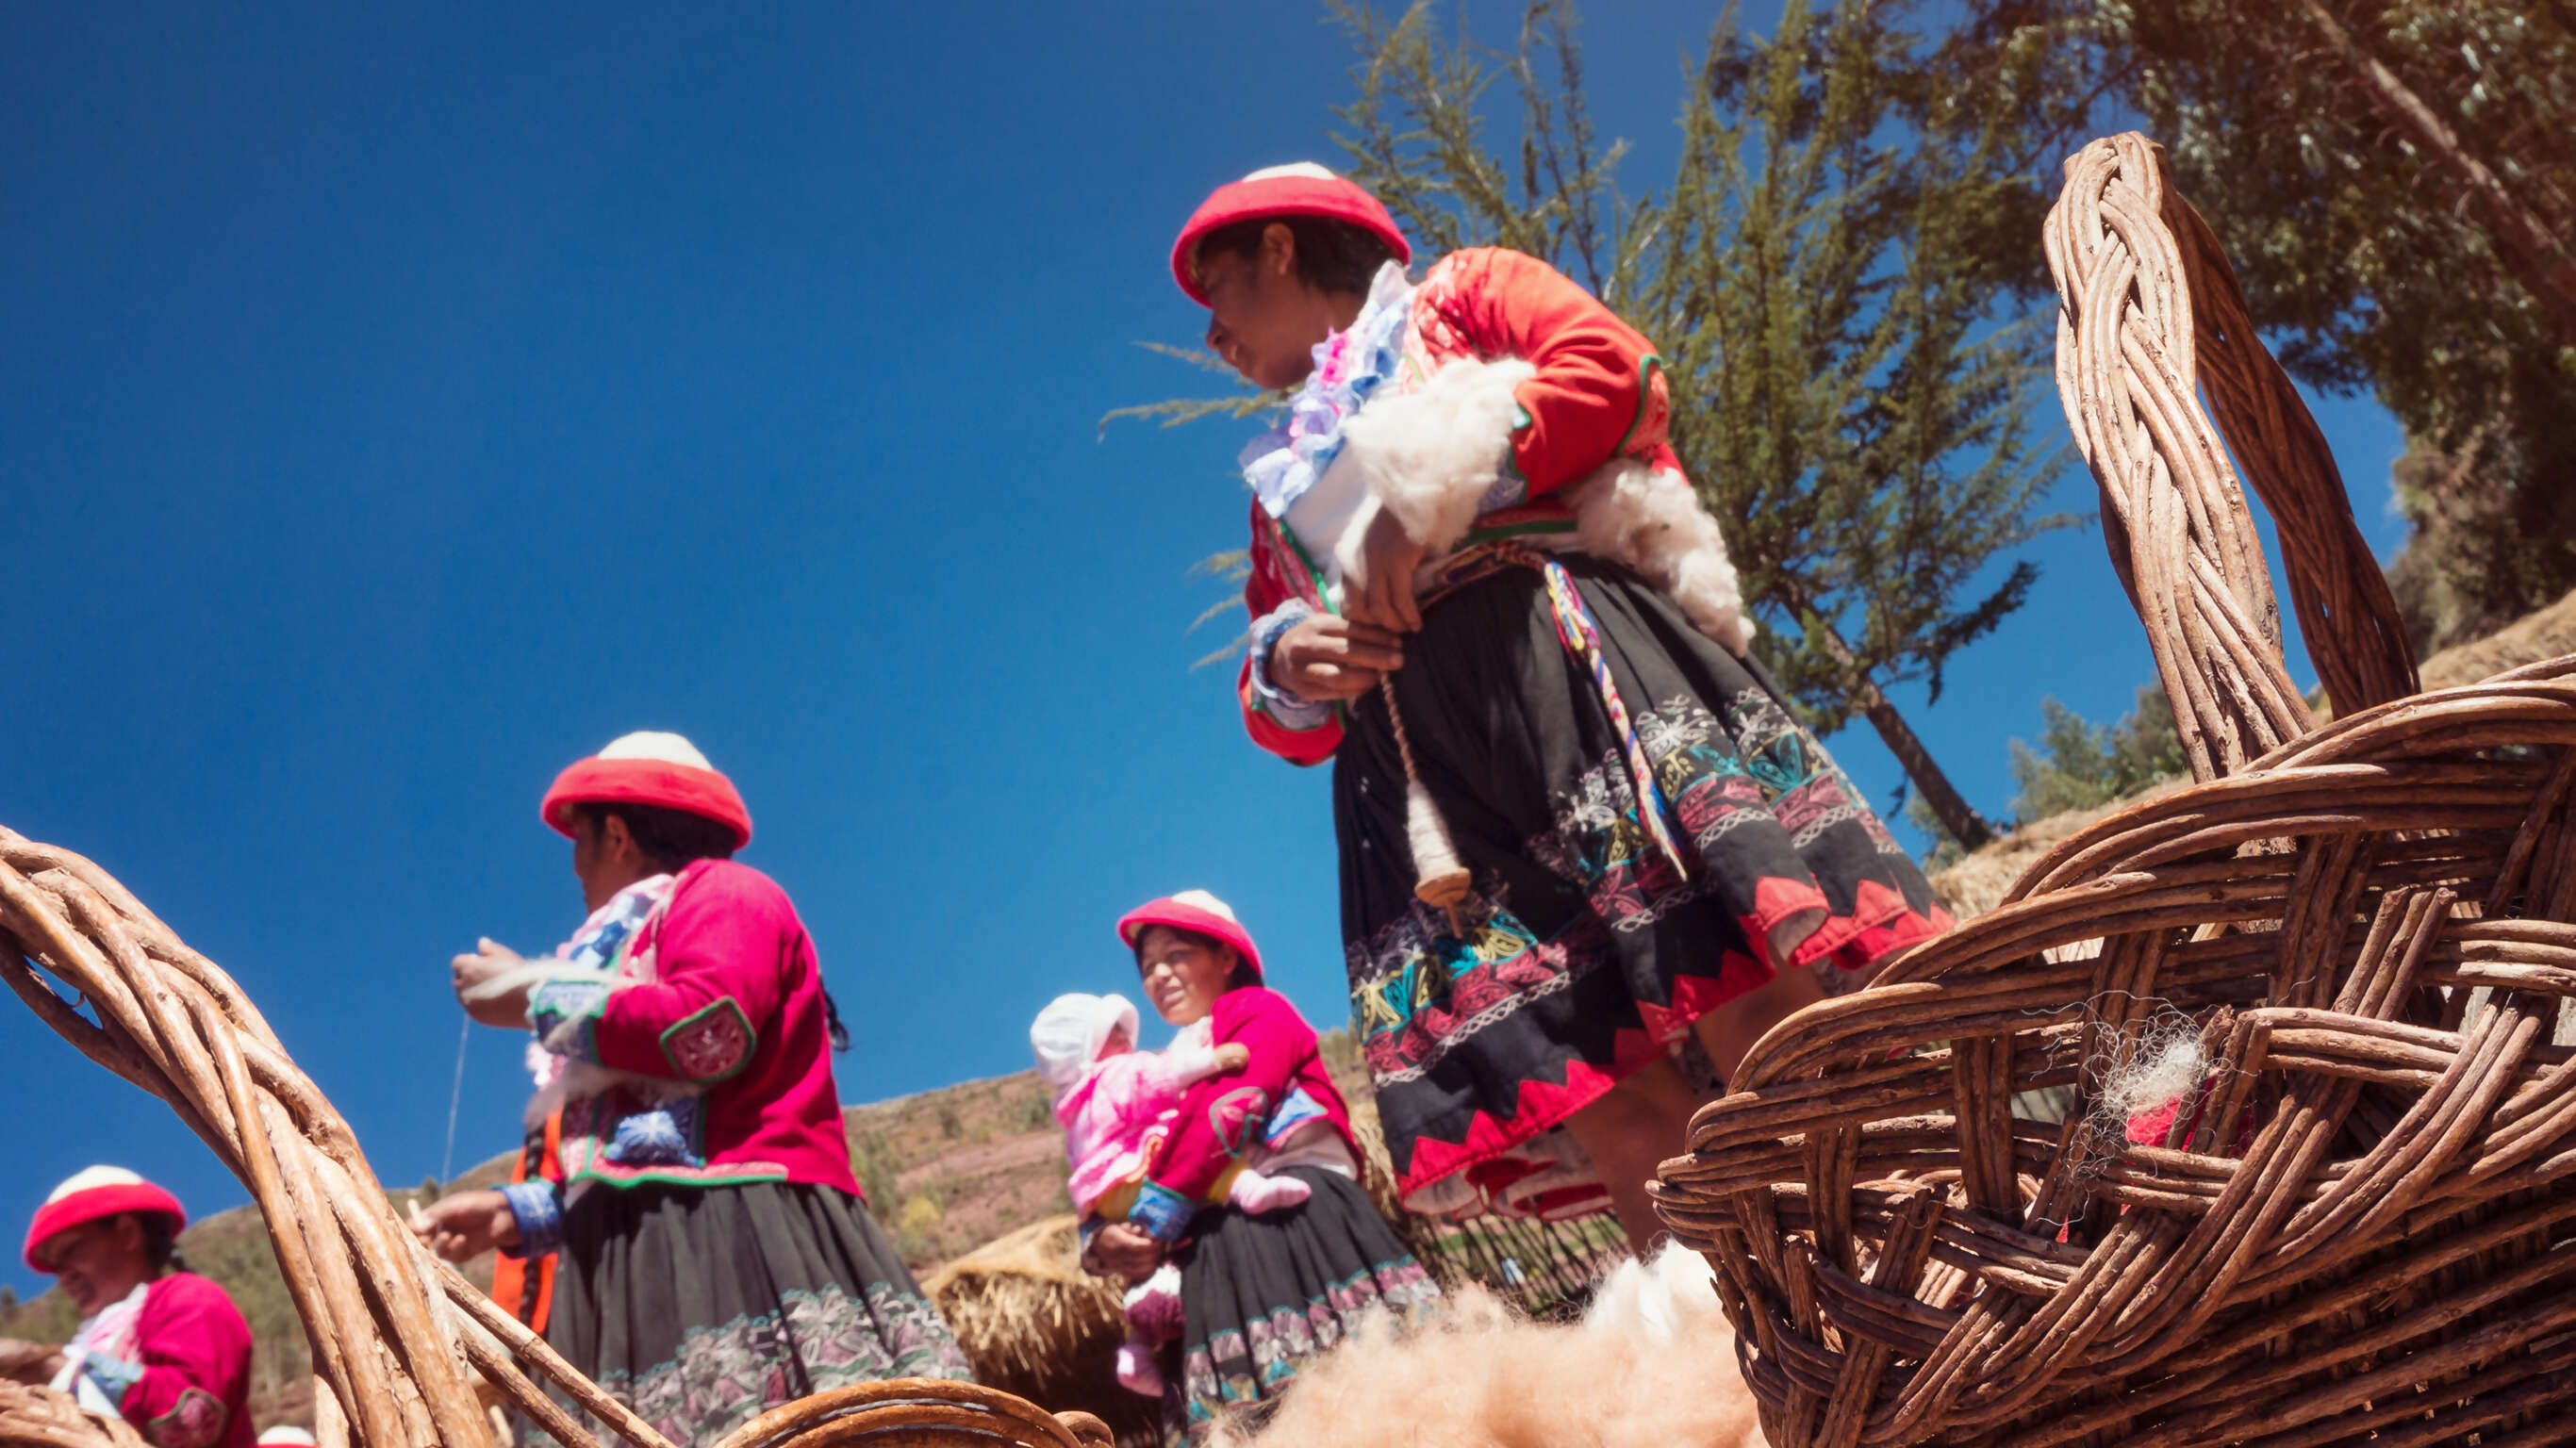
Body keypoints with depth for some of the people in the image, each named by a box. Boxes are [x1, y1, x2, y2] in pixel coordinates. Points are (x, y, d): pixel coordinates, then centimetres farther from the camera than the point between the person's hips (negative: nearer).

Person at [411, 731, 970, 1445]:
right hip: (639, 1271, 8)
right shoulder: (640, 941, 34)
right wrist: (517, 1214, 23)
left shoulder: (724, 892, 10)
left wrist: (535, 998, 0)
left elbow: (711, 1032, -13)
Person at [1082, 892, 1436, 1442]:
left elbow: (1230, 1115, -4)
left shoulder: (1259, 1010, 14)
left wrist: (1157, 1218, -8)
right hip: (1223, 1256, 5)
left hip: (1298, 1214, -5)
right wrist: (1102, 1237, 0)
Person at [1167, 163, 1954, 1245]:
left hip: (1568, 658, -4)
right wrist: (1285, 671, 4)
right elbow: (1289, 723, 29)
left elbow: (1617, 371, 0)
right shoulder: (1278, 486, 34)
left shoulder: (1463, 294, 21)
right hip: (1418, 783, 5)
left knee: (1764, 1013, -21)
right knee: (1617, 1120, -10)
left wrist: (1435, 495, -5)